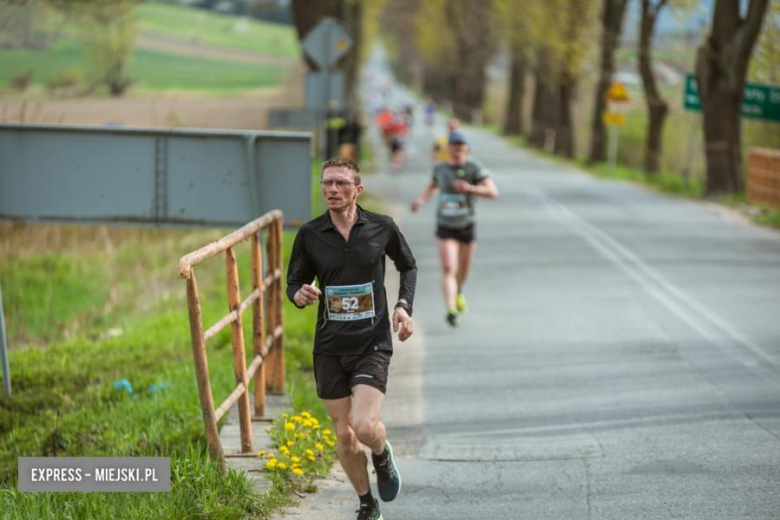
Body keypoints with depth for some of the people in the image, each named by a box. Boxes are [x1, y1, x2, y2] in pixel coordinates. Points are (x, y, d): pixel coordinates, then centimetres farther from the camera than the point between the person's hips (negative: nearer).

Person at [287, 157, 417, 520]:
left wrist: (404, 306, 0)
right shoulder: (309, 234, -2)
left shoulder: (382, 228, -3)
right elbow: (294, 282, 8)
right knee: (344, 435, 7)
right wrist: (299, 295, -16)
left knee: (364, 425, -20)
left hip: (372, 344, -2)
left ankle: (382, 456, 17)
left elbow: (408, 266, 15)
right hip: (330, 348, 2)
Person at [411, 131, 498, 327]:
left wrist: (471, 188, -34)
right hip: (445, 226, 0)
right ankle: (451, 310, -26)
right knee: (448, 268, -17)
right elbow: (433, 185, 21)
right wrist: (421, 199, 3)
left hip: (467, 226, 0)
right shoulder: (440, 167, -1)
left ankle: (458, 292, 53)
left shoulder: (474, 167, -12)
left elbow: (493, 192, -19)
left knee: (464, 267, 21)